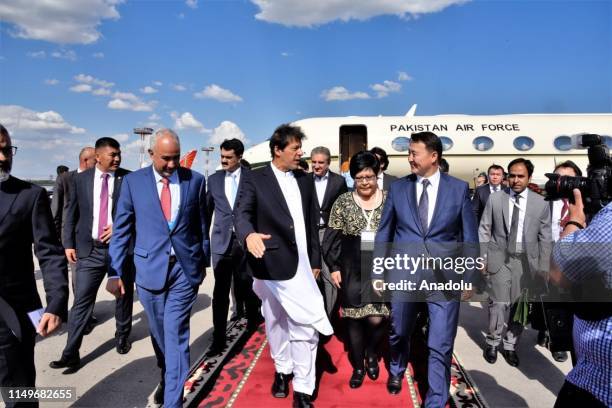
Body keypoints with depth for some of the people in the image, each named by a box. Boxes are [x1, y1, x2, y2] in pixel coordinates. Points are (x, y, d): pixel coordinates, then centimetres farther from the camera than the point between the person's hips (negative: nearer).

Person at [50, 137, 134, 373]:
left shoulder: (129, 178, -2)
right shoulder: (81, 179, 4)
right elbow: (72, 214, 9)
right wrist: (69, 244, 4)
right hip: (90, 250, 1)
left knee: (123, 296, 14)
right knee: (82, 301, 1)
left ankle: (122, 336, 36)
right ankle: (71, 354, 10)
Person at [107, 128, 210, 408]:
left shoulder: (195, 180, 0)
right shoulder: (133, 181, -1)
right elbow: (121, 229, 1)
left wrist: (204, 261, 12)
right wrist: (115, 272, -2)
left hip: (185, 268, -1)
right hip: (150, 268, 1)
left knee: (176, 334, -1)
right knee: (159, 332, 17)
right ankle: (166, 376, 43)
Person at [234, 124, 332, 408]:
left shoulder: (305, 180, 9)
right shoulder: (255, 179, -3)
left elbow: (312, 222, 11)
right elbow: (242, 213, -16)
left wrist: (315, 260, 10)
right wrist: (249, 234, -38)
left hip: (302, 263, 3)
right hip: (272, 263, -2)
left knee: (304, 323, 1)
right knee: (275, 320, 15)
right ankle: (282, 368, 38)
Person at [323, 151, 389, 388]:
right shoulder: (343, 202, 0)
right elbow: (332, 237, 1)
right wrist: (334, 267, -3)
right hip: (352, 271, 1)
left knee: (376, 319, -5)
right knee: (353, 319, 7)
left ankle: (371, 354, 29)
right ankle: (358, 366, 28)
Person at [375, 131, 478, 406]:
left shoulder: (459, 188, -2)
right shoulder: (398, 188, 1)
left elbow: (470, 236, 4)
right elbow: (383, 233, 6)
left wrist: (468, 275, 3)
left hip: (445, 278, -1)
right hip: (404, 276, 2)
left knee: (440, 346, 3)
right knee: (398, 334, 20)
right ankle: (397, 371, 51)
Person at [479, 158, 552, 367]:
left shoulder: (540, 204, 1)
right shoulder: (495, 199, 0)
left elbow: (545, 239, 4)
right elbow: (484, 231, 4)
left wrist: (543, 268, 2)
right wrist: (482, 258, -1)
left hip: (526, 261, 1)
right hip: (499, 259, -1)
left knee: (519, 306, 7)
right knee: (499, 303, -5)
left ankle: (510, 346, 25)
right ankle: (492, 343, 16)